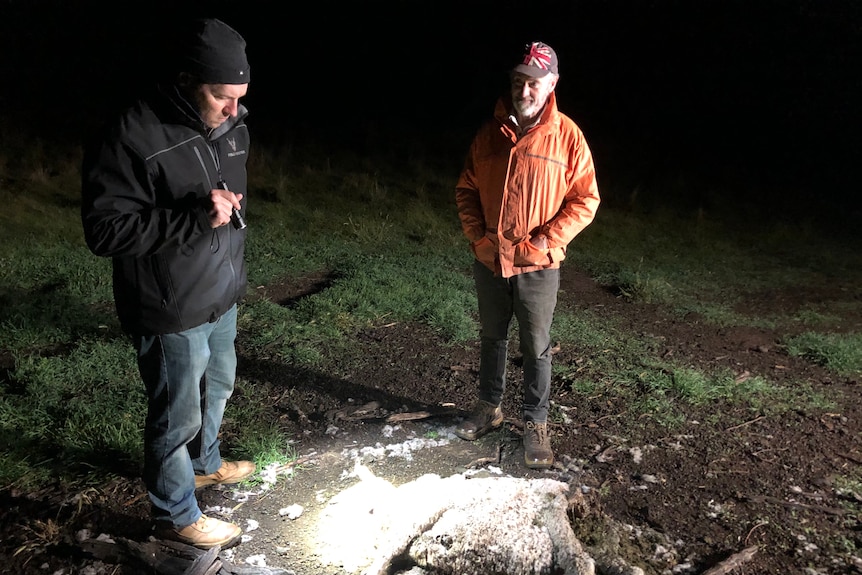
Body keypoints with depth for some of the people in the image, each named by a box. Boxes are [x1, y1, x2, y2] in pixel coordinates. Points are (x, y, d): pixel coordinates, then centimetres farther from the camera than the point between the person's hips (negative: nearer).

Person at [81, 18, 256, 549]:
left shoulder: (231, 126, 0)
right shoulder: (129, 138, -24)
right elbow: (105, 230, -25)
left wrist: (232, 202, 2)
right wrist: (196, 216, -31)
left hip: (222, 298, 8)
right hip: (171, 312, -8)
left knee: (217, 387, 26)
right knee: (177, 415, 9)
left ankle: (205, 463, 54)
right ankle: (176, 515, 33)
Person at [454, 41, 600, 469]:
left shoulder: (566, 135, -7)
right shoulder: (490, 132, 2)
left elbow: (585, 200, -6)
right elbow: (466, 189, 9)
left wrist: (544, 242, -14)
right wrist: (477, 236, -3)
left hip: (538, 267, -3)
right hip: (489, 261, 4)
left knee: (536, 348, 7)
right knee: (491, 338, 18)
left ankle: (536, 425, 24)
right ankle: (489, 408, 37)